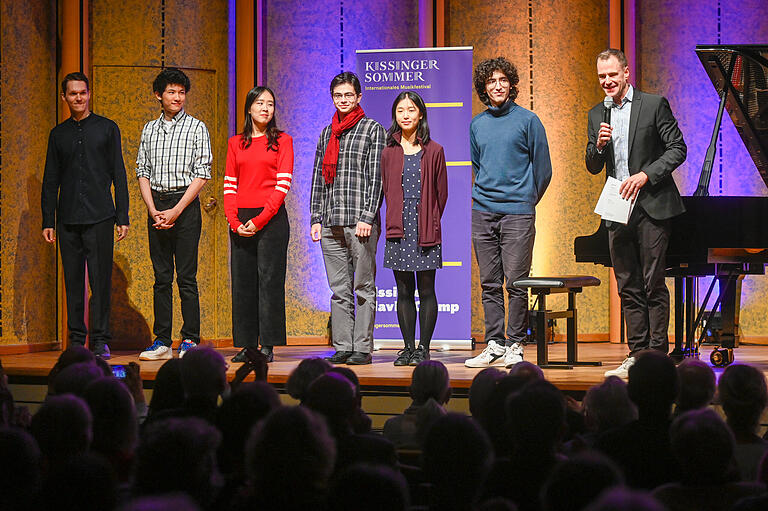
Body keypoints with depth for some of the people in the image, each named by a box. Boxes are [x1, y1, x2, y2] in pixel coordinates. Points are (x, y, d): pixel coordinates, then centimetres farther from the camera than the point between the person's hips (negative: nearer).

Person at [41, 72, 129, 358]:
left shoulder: (107, 129, 7)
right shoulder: (58, 134, 13)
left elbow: (119, 175, 6)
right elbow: (50, 181, 15)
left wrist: (123, 217, -1)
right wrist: (48, 221, 7)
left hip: (99, 216, -2)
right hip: (67, 219, 2)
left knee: (101, 280, -5)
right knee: (73, 281, 3)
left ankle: (100, 340, 0)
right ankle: (76, 340, 9)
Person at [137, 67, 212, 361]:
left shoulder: (196, 128, 0)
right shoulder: (149, 130, 12)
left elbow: (202, 174, -6)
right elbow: (143, 172, 10)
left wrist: (176, 211, -12)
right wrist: (153, 210, -5)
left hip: (185, 205, -4)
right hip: (156, 206, 4)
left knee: (186, 278, -5)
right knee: (161, 277, 6)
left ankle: (190, 340, -1)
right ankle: (162, 342, 8)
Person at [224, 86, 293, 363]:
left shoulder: (282, 141, 3)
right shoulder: (236, 143, 13)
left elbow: (283, 185, -5)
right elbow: (229, 185, 8)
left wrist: (260, 220, -13)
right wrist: (234, 220, -6)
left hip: (271, 218, -3)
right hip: (240, 220, 3)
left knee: (270, 279, -5)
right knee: (242, 282, 3)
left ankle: (267, 345, -2)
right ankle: (247, 344, 8)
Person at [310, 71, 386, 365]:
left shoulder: (372, 129, 2)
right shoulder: (327, 133, 18)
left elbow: (376, 176, -6)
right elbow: (318, 177, 18)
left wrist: (367, 217, -13)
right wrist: (316, 218, 9)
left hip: (360, 222, -5)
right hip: (331, 223, 5)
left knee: (364, 287, -2)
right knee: (339, 289, 6)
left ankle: (363, 348, 1)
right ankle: (342, 347, 9)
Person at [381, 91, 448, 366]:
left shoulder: (434, 151, 1)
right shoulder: (389, 152, 7)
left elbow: (441, 193, 5)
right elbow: (386, 191, 12)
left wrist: (429, 224, 4)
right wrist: (397, 222, 7)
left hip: (426, 231, -2)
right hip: (398, 231, 2)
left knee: (426, 291, 0)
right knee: (404, 292, 5)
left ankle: (424, 347, 6)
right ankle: (408, 346, 11)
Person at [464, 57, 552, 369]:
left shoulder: (527, 120, 0)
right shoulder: (477, 125, 12)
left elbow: (543, 168, 4)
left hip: (517, 213, -4)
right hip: (483, 212, 4)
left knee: (516, 282, -5)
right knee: (489, 284, 6)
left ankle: (515, 345, 2)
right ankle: (494, 345, 11)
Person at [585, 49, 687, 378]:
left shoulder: (654, 105, -1)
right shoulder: (597, 115, 13)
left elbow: (677, 149, -4)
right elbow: (593, 168, 14)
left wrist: (645, 175, -14)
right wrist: (598, 146, -7)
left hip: (651, 206, -5)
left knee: (653, 284, -5)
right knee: (628, 287, 7)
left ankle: (658, 355, 0)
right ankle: (637, 354, 12)